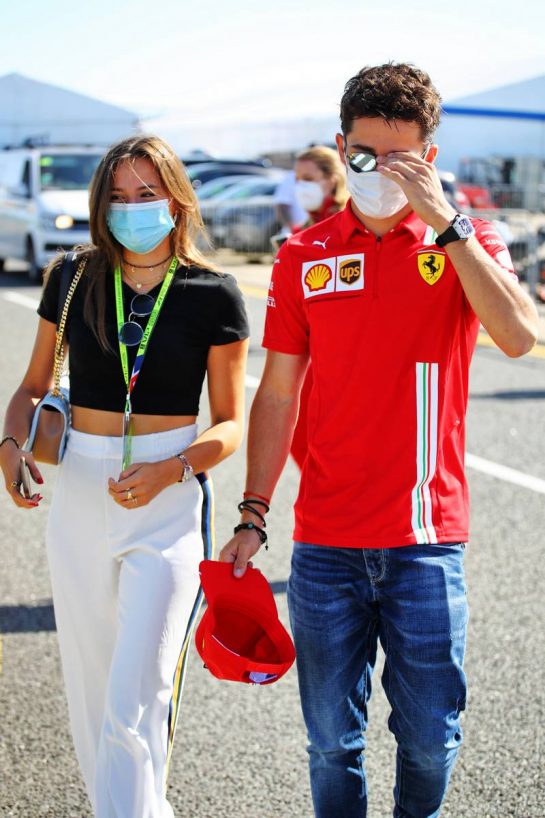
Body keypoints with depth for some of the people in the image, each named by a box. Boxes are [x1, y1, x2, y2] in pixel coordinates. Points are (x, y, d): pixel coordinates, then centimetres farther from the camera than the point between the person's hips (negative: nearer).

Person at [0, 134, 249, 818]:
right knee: (89, 686, 12)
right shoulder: (72, 279, 4)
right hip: (78, 498, 4)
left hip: (168, 508, -4)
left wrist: (164, 473, -18)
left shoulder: (212, 295, -4)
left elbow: (230, 424, -2)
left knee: (136, 702, -9)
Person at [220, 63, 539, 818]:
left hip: (426, 537, -1)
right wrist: (253, 517, 4)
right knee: (333, 742, 9)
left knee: (430, 735, 8)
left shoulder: (467, 245, 1)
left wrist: (444, 220, -20)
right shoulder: (305, 257, 6)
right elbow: (278, 394, 9)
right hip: (326, 542, 1)